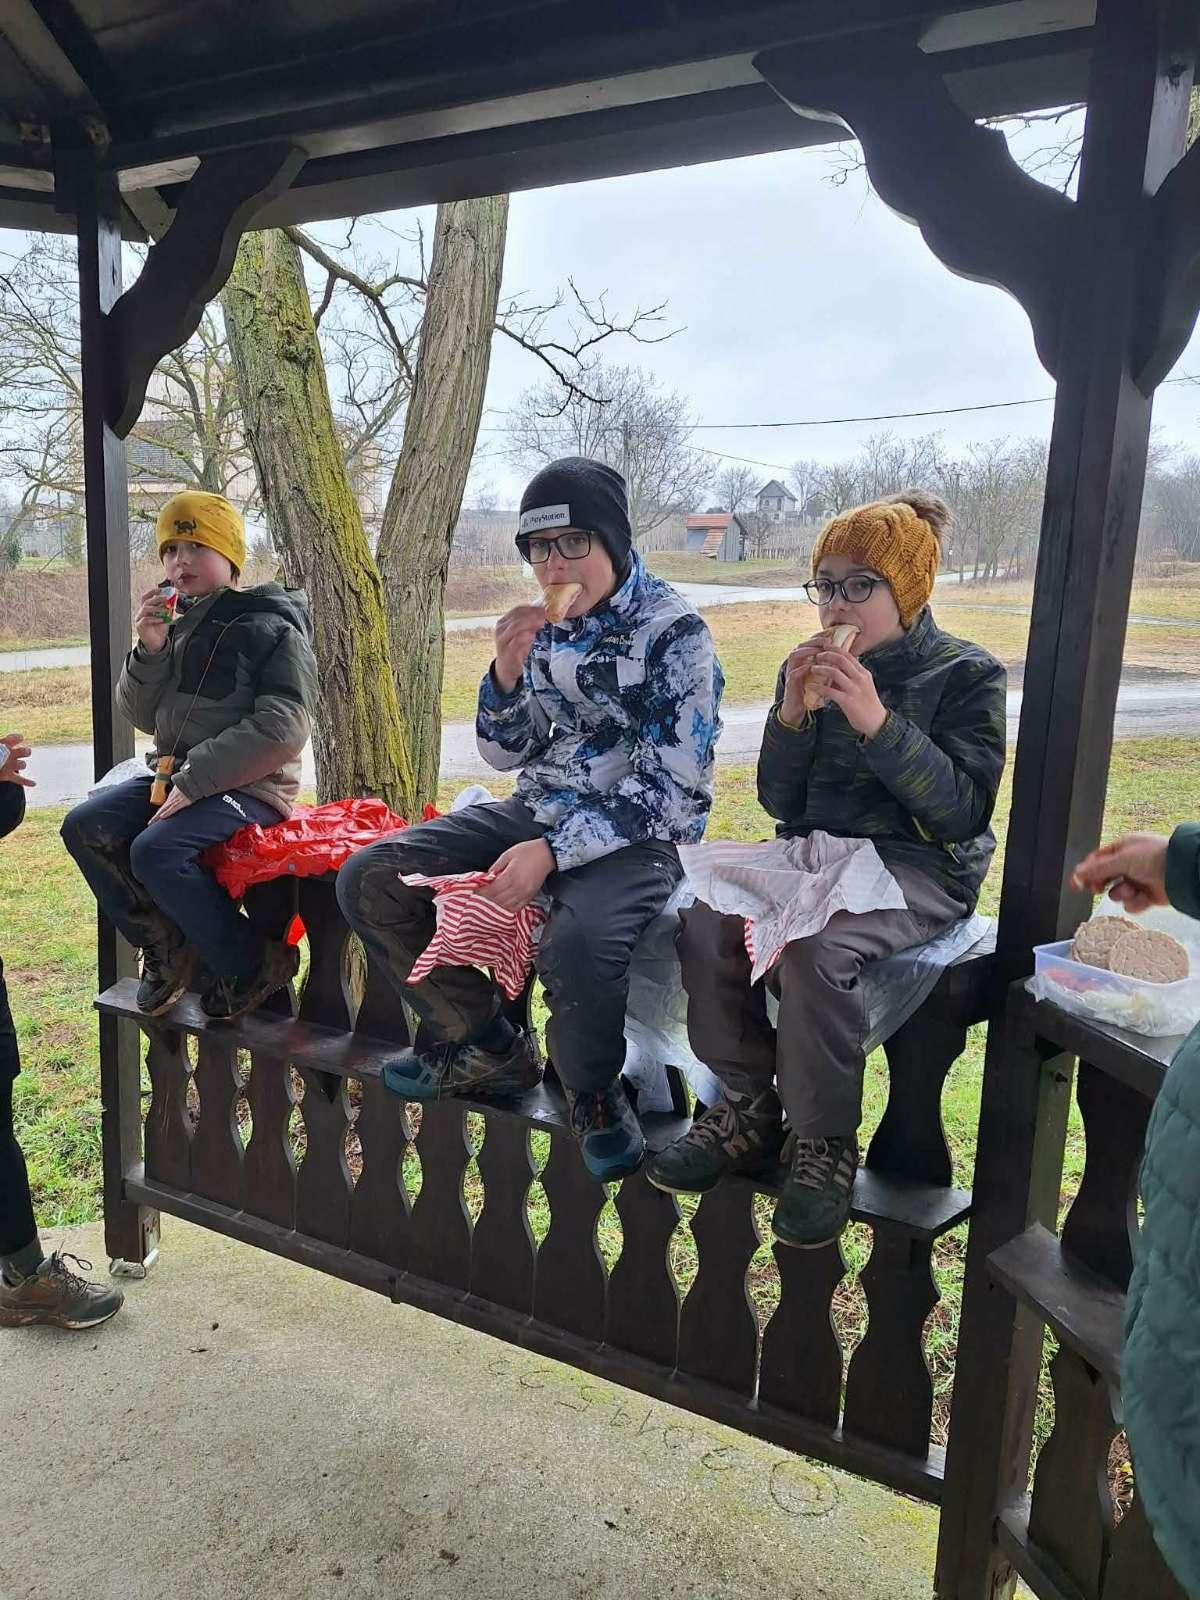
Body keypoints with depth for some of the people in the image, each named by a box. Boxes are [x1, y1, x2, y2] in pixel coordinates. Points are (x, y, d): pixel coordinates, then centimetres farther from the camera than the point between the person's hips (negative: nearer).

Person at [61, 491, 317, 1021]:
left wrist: (194, 780, -23)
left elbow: (280, 731, -20)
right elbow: (145, 717, 11)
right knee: (84, 828, -7)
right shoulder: (178, 625, 11)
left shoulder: (271, 629, -9)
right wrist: (150, 652, -7)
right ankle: (166, 945, 7)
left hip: (249, 787, -7)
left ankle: (253, 963, -9)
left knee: (156, 851, -28)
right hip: (176, 777, 8)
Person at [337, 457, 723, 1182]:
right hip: (540, 808, 7)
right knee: (368, 880, -4)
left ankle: (594, 1091, -3)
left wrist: (553, 851, -24)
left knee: (577, 944, -39)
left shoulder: (675, 633, -12)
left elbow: (669, 784, -18)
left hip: (640, 832, -6)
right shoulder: (545, 624, 6)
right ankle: (487, 1047, 11)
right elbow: (506, 753, 11)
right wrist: (507, 673, -9)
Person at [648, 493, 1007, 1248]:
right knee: (706, 923, -24)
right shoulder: (812, 669, 8)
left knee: (816, 949, -35)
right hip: (814, 849, 5)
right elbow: (780, 802, 7)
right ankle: (749, 1109, -4)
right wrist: (791, 714, -11)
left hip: (919, 867, -4)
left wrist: (879, 723, -23)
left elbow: (964, 812, -13)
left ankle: (825, 1145, -12)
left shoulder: (966, 674, -3)